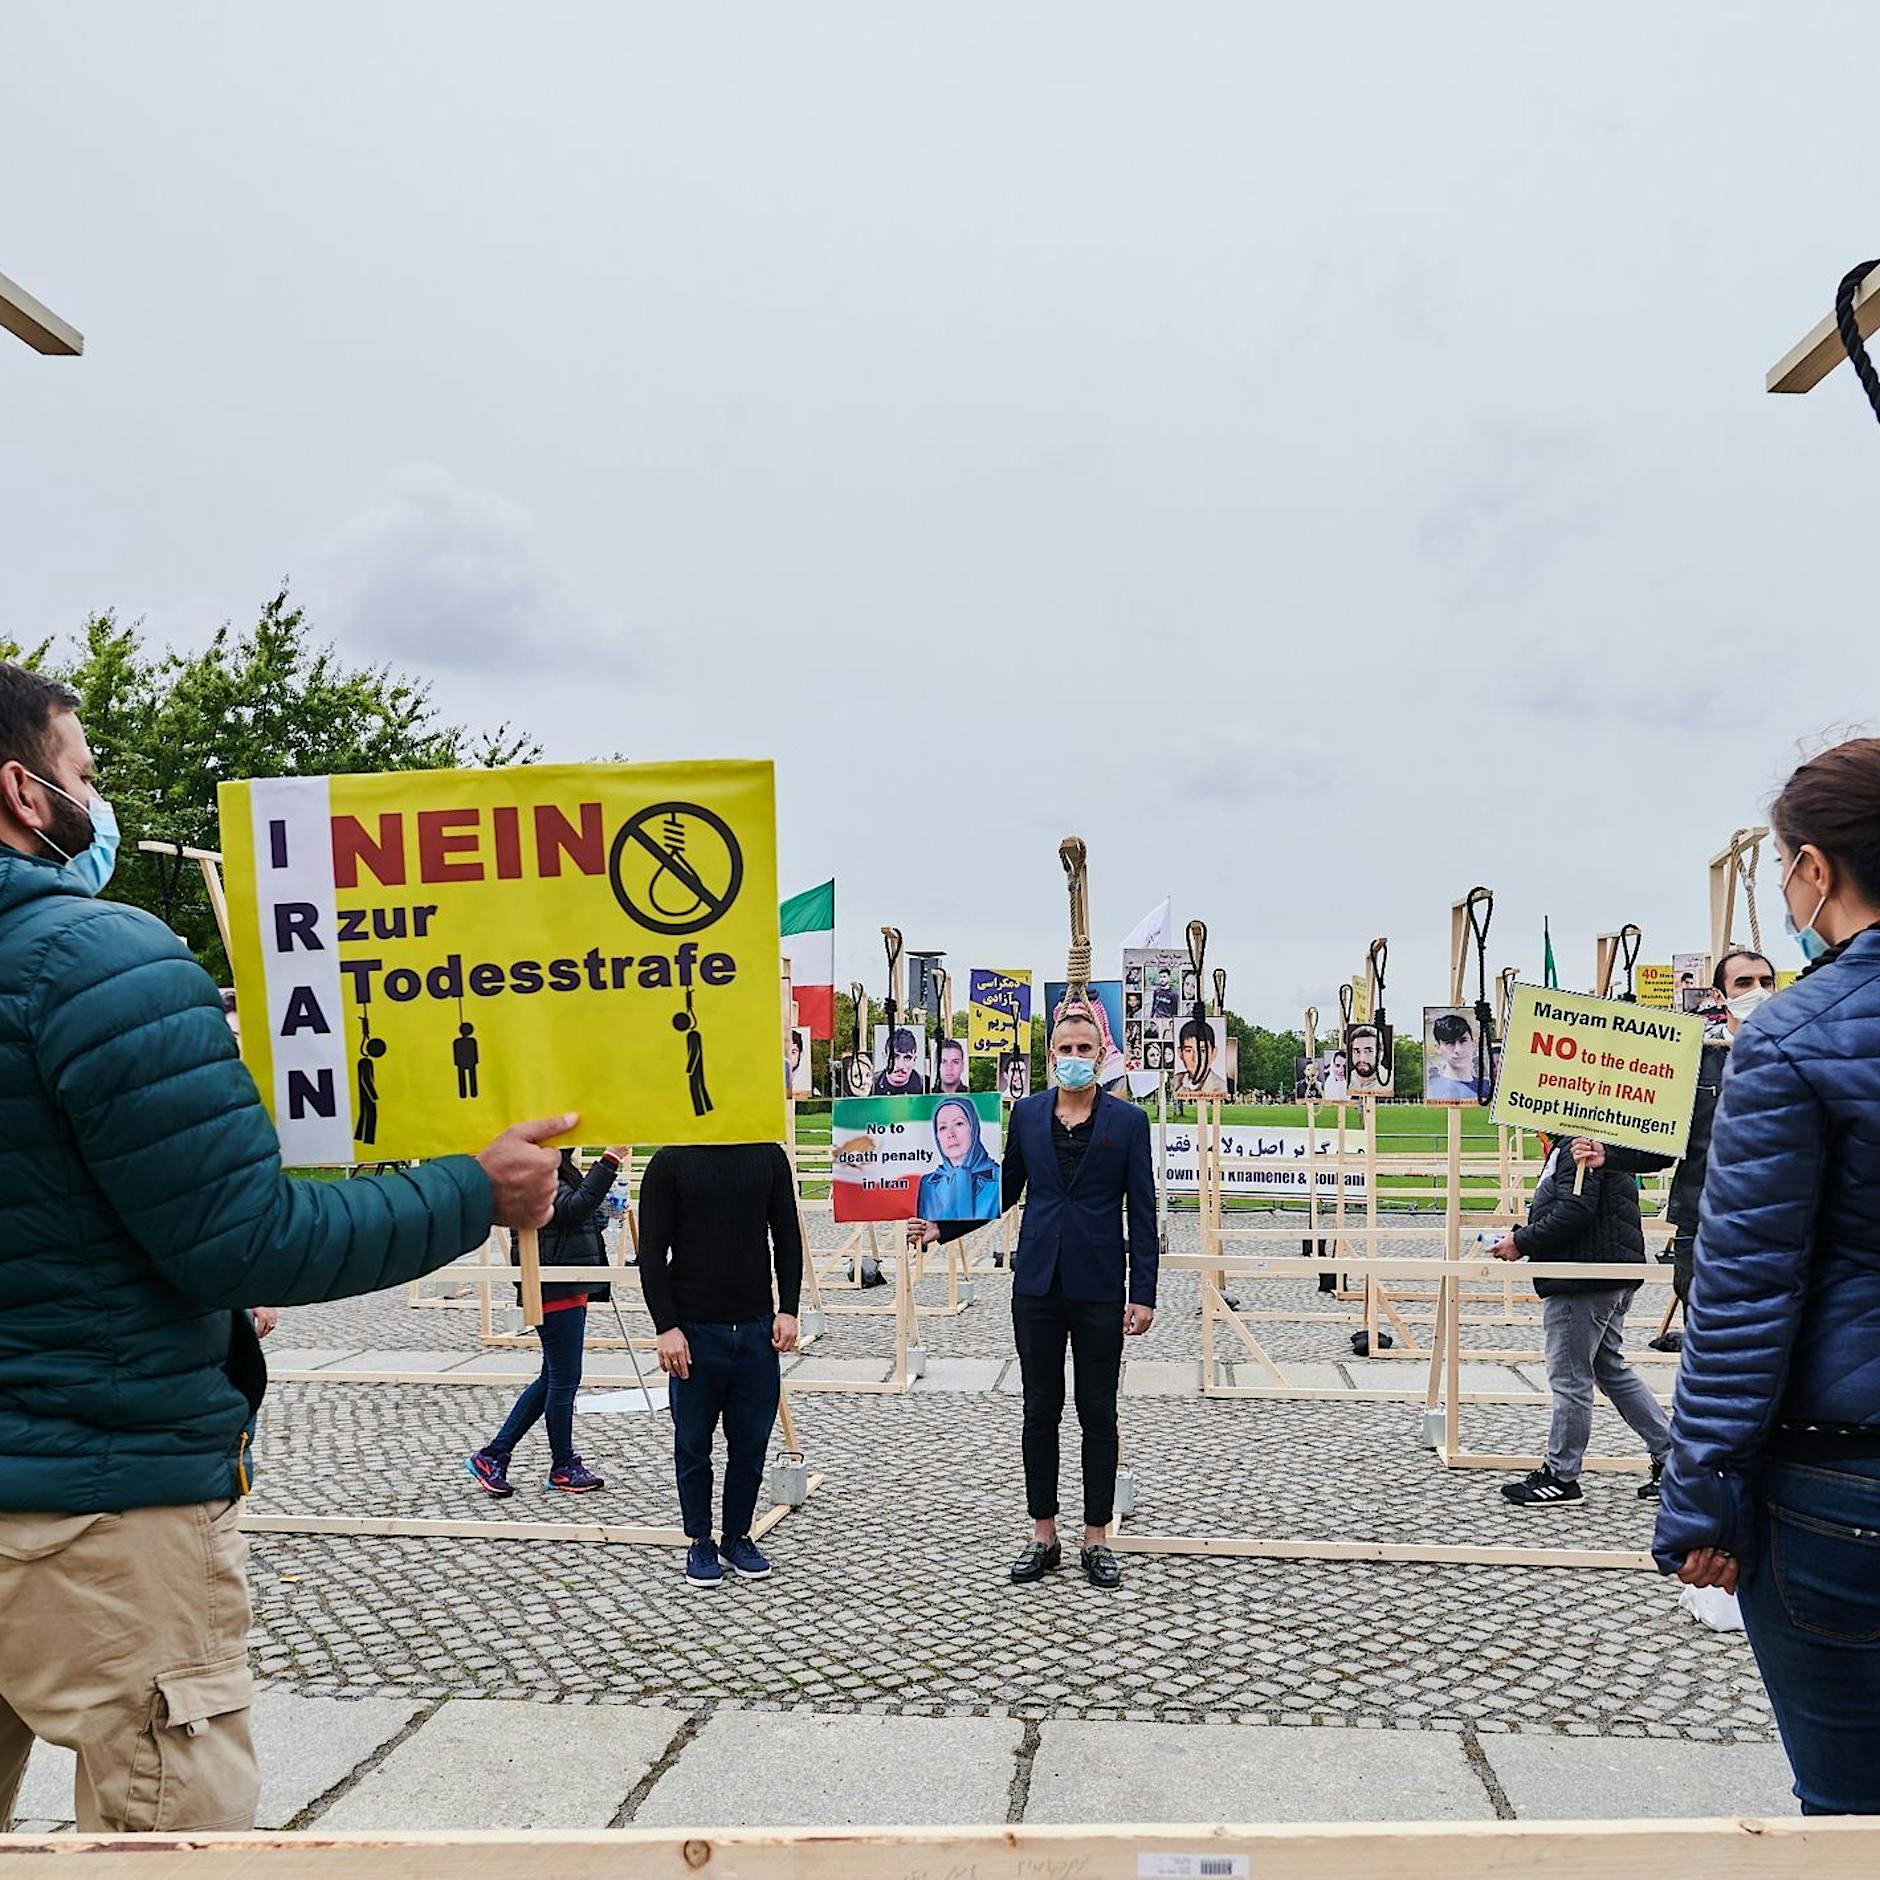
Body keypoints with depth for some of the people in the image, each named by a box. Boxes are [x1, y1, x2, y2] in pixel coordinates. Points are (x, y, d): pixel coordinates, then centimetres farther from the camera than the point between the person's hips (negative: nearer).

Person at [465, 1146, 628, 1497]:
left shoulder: (561, 1171, 15)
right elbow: (574, 1207, -28)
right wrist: (610, 1161, -32)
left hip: (571, 1289, 11)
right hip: (555, 1292, -10)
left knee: (554, 1379, 15)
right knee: (564, 1380, 2)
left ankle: (492, 1457, 21)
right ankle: (564, 1467, 17)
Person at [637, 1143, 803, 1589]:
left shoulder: (769, 1156, 4)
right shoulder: (670, 1162, -5)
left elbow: (788, 1238, 8)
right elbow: (651, 1252, -6)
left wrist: (788, 1309, 0)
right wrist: (666, 1327, -12)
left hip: (757, 1329, 2)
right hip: (694, 1330, -2)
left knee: (750, 1444, 10)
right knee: (693, 1446, 9)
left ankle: (737, 1536, 27)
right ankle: (700, 1542, 25)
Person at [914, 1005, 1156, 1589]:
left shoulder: (1127, 1120, -3)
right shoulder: (1027, 1114, 4)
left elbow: (1141, 1213, -3)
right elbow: (1005, 1190, 13)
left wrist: (1143, 1294, -8)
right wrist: (945, 1227, 4)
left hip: (1100, 1287, -2)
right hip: (1038, 1283, 2)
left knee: (1098, 1412, 7)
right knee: (1041, 1409, 9)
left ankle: (1096, 1539, 18)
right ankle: (1044, 1536, 20)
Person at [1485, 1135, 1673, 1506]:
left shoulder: (1576, 1144, -16)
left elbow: (1577, 1208, -25)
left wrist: (1522, 1243, -16)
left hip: (1584, 1278, -11)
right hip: (1612, 1279, 11)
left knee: (1570, 1378, -1)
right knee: (1613, 1370, 20)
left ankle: (1560, 1478, 9)